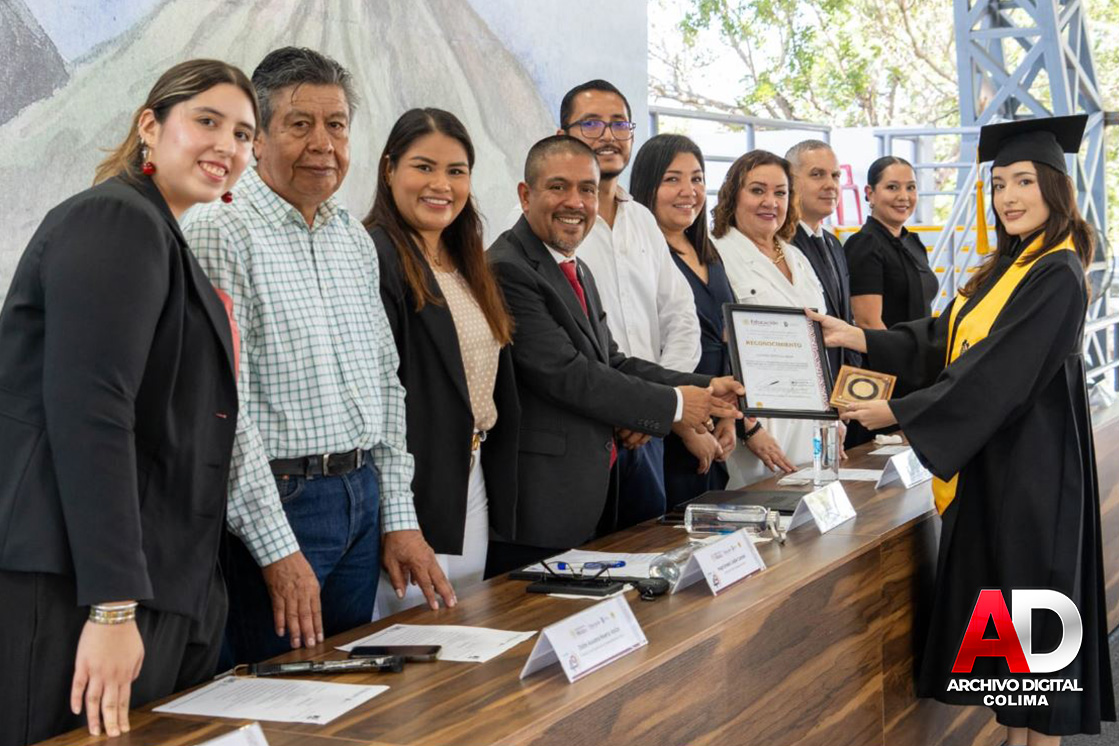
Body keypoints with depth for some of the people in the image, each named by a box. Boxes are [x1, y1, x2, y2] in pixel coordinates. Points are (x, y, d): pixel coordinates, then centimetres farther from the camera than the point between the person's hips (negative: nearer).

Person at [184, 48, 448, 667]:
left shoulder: (355, 239, 12)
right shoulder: (221, 235, -11)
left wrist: (399, 518, 10)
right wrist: (277, 547, -18)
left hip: (362, 499, 7)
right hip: (274, 501, -7)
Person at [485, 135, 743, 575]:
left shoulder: (578, 272, 17)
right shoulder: (507, 270, -15)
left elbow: (612, 363, 16)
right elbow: (566, 374, -20)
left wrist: (704, 389, 3)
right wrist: (673, 405, -12)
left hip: (593, 497, 9)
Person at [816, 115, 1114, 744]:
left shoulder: (1057, 275, -17)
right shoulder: (1007, 267, 12)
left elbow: (998, 375, -24)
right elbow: (940, 339, 6)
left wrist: (899, 414, -22)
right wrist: (861, 338, -7)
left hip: (1030, 467, -9)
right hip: (991, 460, 9)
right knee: (998, 598, 12)